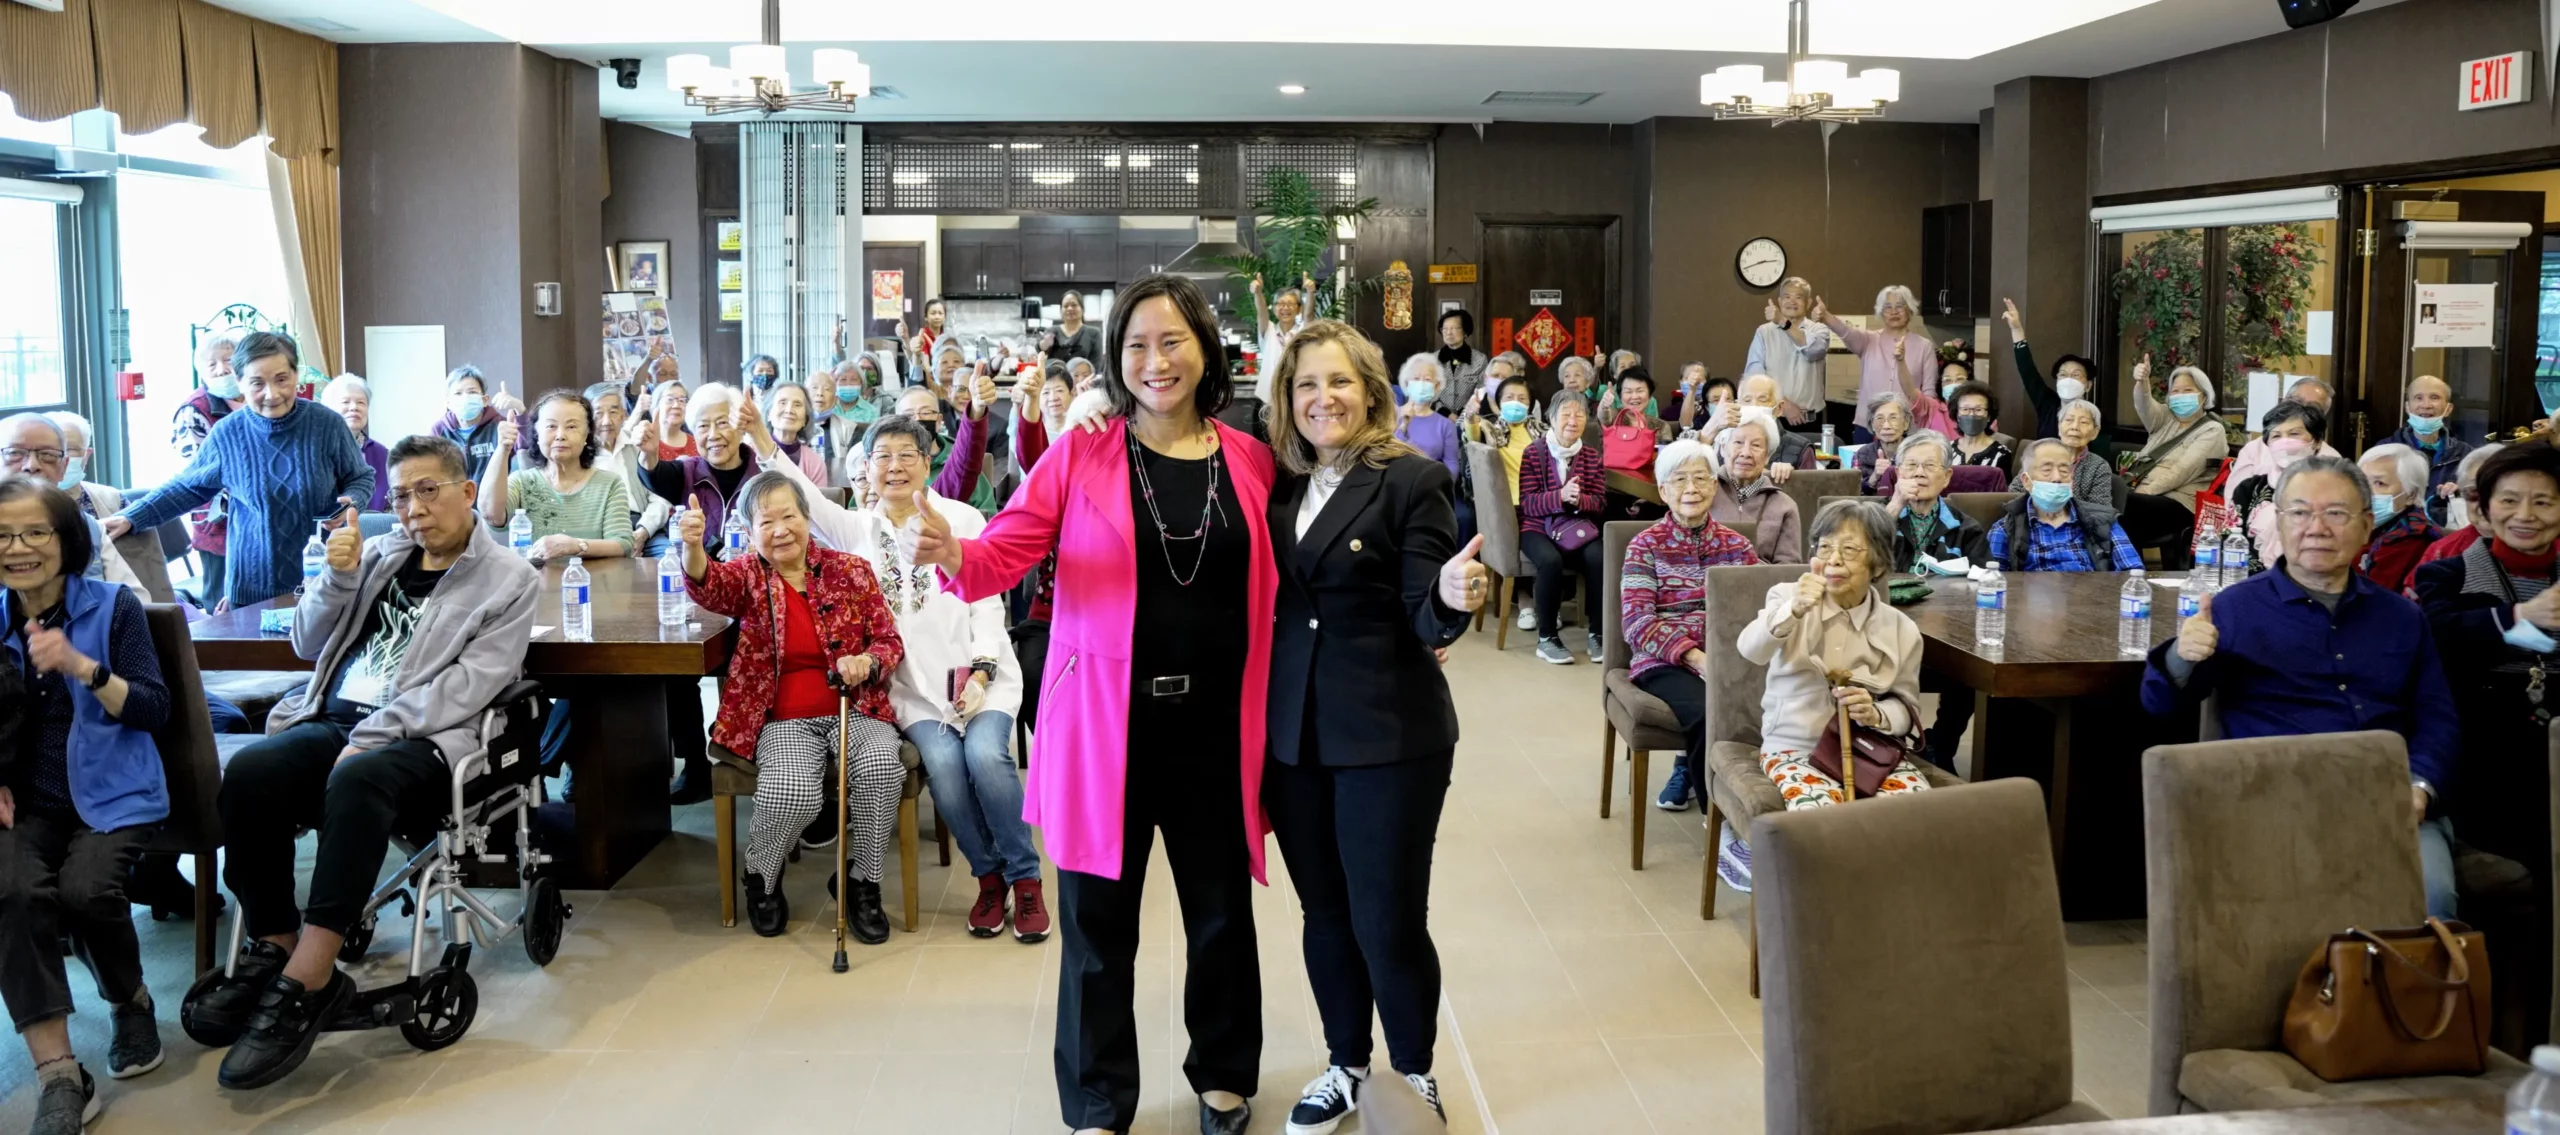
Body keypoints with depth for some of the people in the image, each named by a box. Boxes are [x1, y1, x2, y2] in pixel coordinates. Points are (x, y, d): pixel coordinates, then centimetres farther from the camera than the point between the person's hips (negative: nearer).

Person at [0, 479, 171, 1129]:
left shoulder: (114, 607, -3)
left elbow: (155, 711, -8)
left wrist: (81, 666, -22)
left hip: (112, 794, -3)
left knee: (84, 887, -30)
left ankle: (131, 1002, 4)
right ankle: (58, 1076, -25)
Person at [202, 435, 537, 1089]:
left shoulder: (509, 580, 5)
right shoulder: (380, 555, 22)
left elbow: (466, 686, -6)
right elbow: (309, 644, 21)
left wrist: (372, 737, -16)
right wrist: (337, 577, 2)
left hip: (422, 739, -5)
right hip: (333, 718, 5)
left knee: (357, 779, -38)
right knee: (247, 773, -26)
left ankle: (305, 981, -37)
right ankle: (274, 950, -15)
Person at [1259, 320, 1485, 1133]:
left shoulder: (1413, 479, -9)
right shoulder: (1279, 482, 5)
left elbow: (1423, 619, -13)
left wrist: (1452, 597, -34)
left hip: (1390, 733, -4)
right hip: (1292, 732, 5)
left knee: (1389, 919, 1)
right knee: (1324, 911, 15)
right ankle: (1345, 1065, 33)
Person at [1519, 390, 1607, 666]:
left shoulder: (1592, 454, 9)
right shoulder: (1533, 453, -1)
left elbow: (1600, 502, 4)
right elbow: (1527, 503, -9)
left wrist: (1579, 499, -20)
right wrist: (1561, 496, -27)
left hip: (1579, 526, 3)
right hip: (1538, 528, -3)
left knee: (1598, 558, -30)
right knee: (1551, 560, -35)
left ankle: (1597, 634, -16)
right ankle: (1546, 638, -20)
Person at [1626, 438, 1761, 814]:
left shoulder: (1735, 545, 15)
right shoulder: (1646, 545, 4)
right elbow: (1638, 623, -6)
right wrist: (1695, 658, -19)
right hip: (1665, 663, -3)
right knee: (1712, 713, -33)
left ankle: (1690, 769, -2)